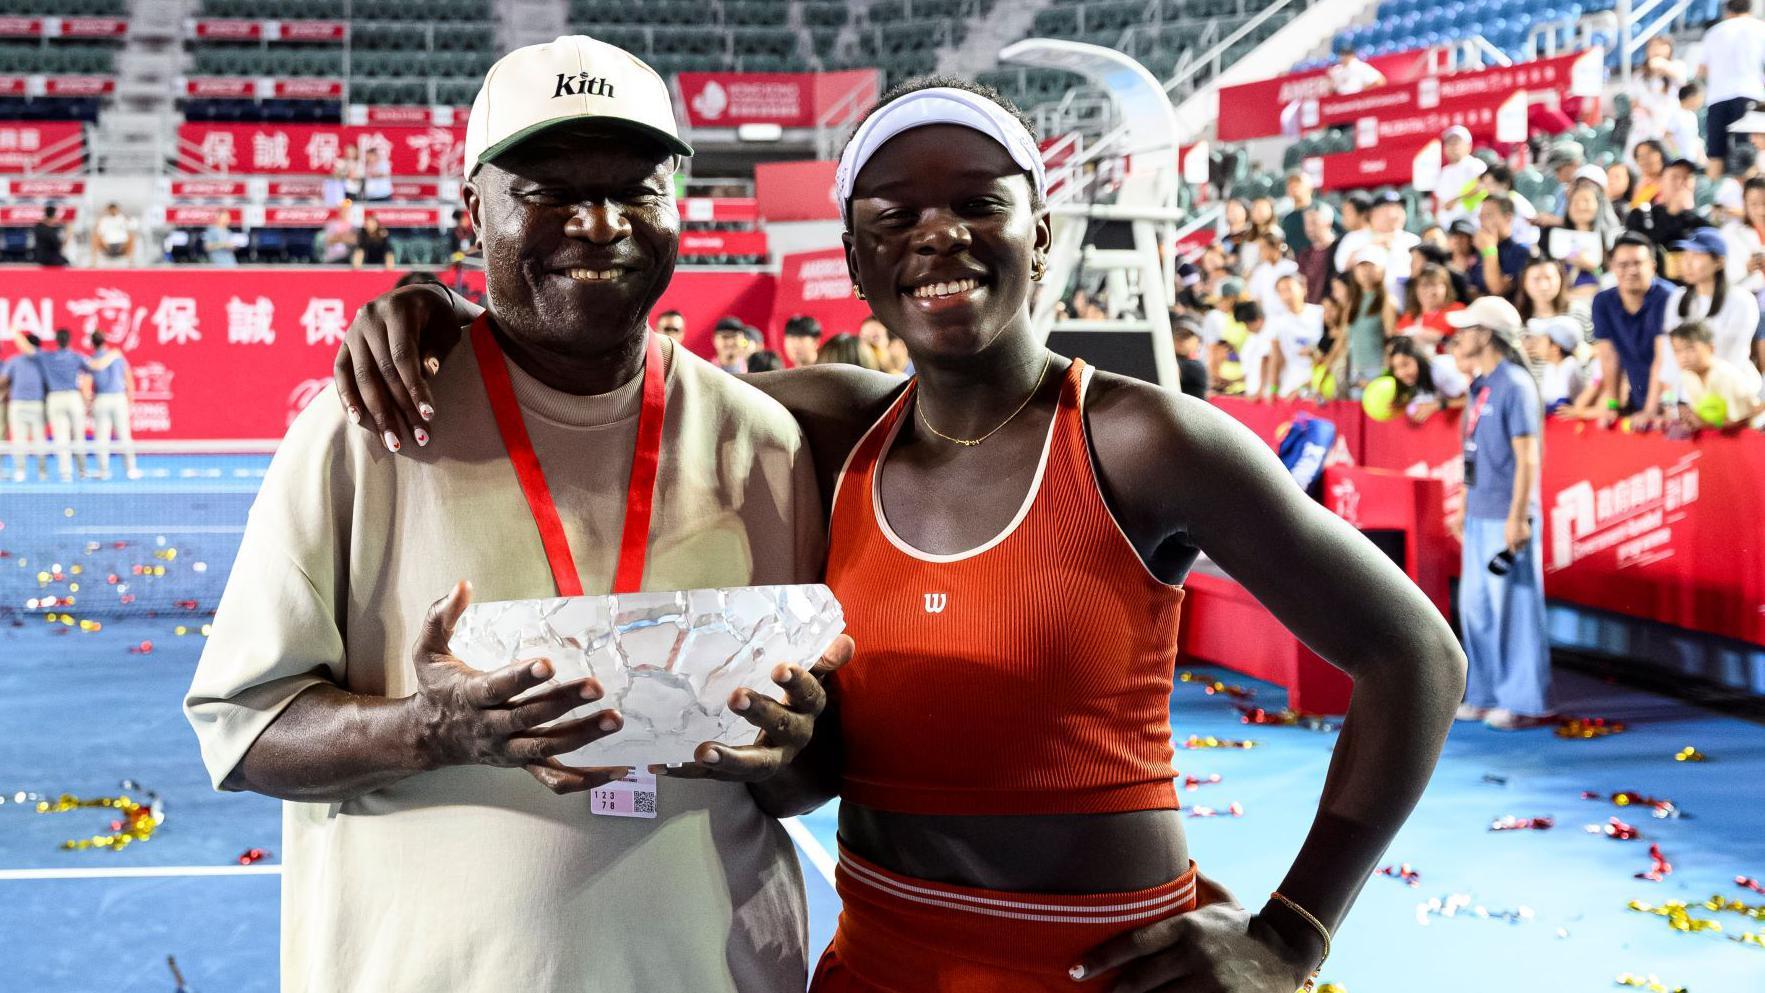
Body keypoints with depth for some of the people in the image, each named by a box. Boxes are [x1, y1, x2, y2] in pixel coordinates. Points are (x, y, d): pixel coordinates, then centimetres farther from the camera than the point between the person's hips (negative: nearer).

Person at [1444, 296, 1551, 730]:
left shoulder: (1515, 384, -12)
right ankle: (1483, 695, 21)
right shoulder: (1479, 386, 14)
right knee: (1475, 606, 12)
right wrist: (1464, 508, 19)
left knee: (1513, 607, -4)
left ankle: (1524, 702, 4)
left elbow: (1527, 457, -16)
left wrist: (1517, 518, -19)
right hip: (1478, 515, 9)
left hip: (1506, 517, -9)